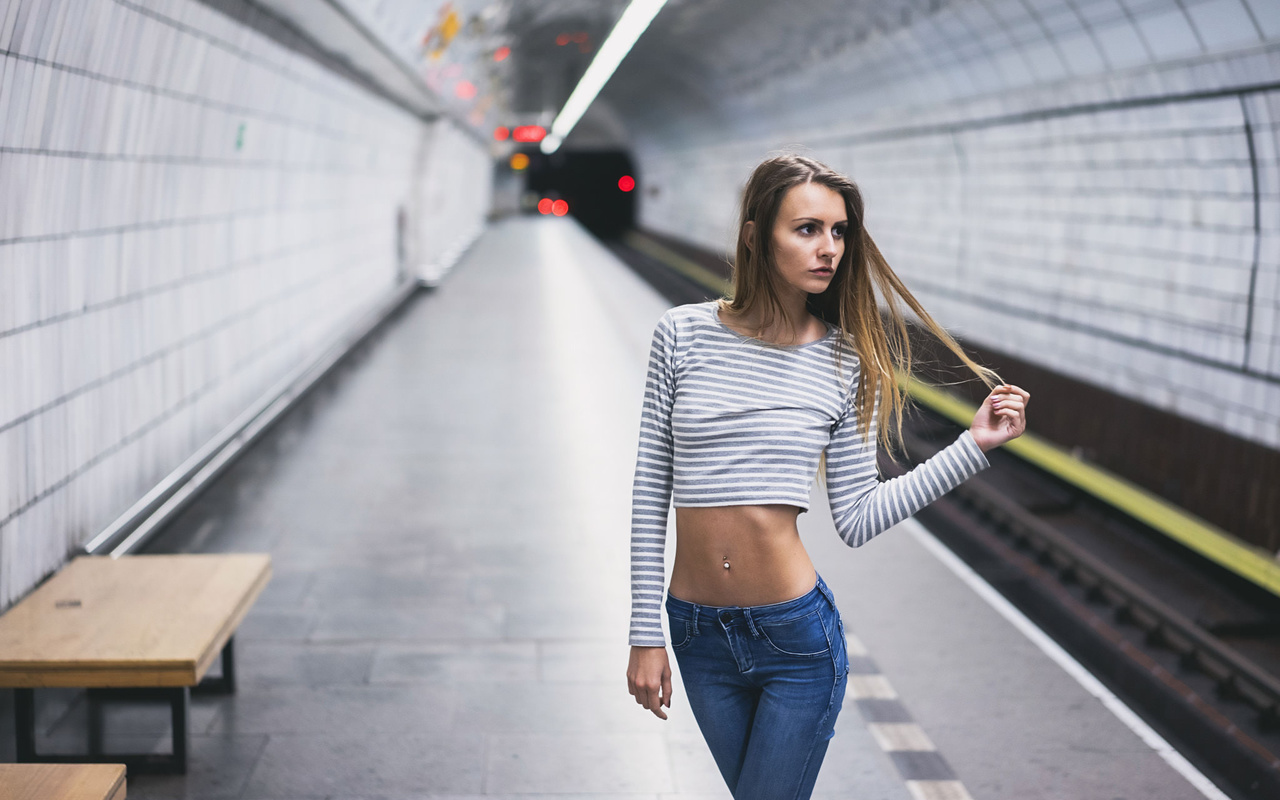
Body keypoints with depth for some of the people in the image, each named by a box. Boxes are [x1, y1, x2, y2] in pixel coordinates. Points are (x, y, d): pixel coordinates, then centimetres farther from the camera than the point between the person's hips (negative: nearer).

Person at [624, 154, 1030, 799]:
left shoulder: (844, 363, -5)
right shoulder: (684, 335, -6)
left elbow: (857, 521, -4)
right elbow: (651, 492, -2)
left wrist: (973, 445, -7)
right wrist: (646, 637, -1)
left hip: (797, 634, -2)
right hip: (698, 631, 2)